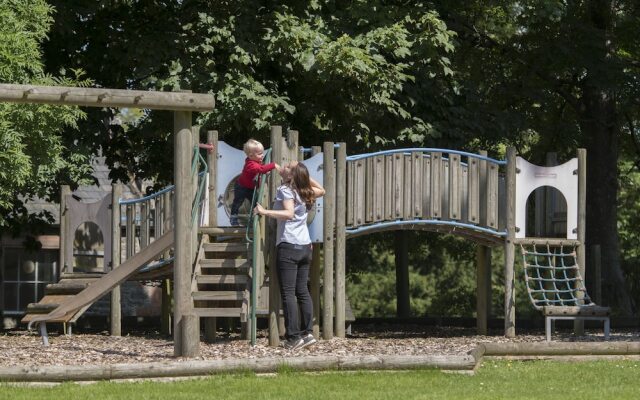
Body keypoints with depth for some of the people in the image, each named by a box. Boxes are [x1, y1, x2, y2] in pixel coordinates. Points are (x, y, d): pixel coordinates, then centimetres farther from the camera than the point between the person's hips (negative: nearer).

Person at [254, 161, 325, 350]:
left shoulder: (285, 190, -8)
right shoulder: (304, 193, 12)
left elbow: (289, 213, -24)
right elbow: (321, 190, 34)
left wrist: (264, 212, -22)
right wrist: (305, 175, 27)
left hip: (288, 246, -7)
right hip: (305, 246, 7)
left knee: (288, 293, -7)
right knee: (302, 291, 11)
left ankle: (294, 337, -12)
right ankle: (308, 332, 9)